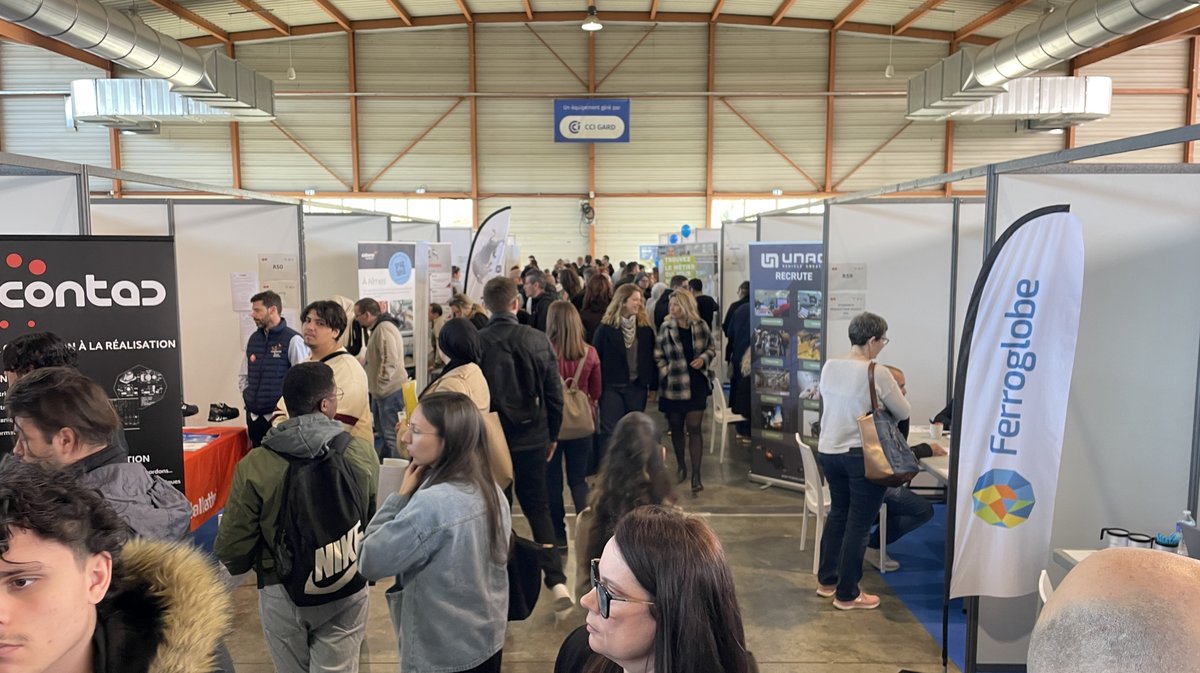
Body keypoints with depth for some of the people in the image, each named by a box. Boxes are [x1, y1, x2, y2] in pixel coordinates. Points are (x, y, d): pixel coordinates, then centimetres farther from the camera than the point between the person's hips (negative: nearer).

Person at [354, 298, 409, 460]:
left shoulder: (385, 328, -17)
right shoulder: (377, 328, 16)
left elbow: (390, 361, -25)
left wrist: (381, 385, -19)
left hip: (391, 391, -11)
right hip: (381, 392, 11)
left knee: (391, 436, -7)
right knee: (381, 433, 20)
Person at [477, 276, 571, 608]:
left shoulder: (475, 343, -13)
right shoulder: (538, 340, -6)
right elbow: (554, 393, -1)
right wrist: (552, 435, 12)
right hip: (533, 437, 2)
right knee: (537, 506, 15)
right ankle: (557, 580, 6)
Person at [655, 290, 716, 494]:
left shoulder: (700, 326, -3)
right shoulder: (666, 328, -4)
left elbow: (712, 348, 9)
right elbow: (658, 357, 1)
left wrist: (703, 358, -10)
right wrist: (667, 374, -9)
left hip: (696, 384, 0)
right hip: (673, 385, 1)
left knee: (694, 428, -4)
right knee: (676, 429, 12)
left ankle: (696, 474, -1)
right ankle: (681, 467, 30)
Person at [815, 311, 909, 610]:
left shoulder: (829, 367, 1)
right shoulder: (878, 373, -17)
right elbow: (903, 413, -4)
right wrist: (895, 394, 16)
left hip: (828, 451, 7)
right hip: (863, 456, -6)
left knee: (837, 513, 22)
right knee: (858, 524, 6)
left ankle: (826, 580, 32)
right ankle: (847, 594, 16)